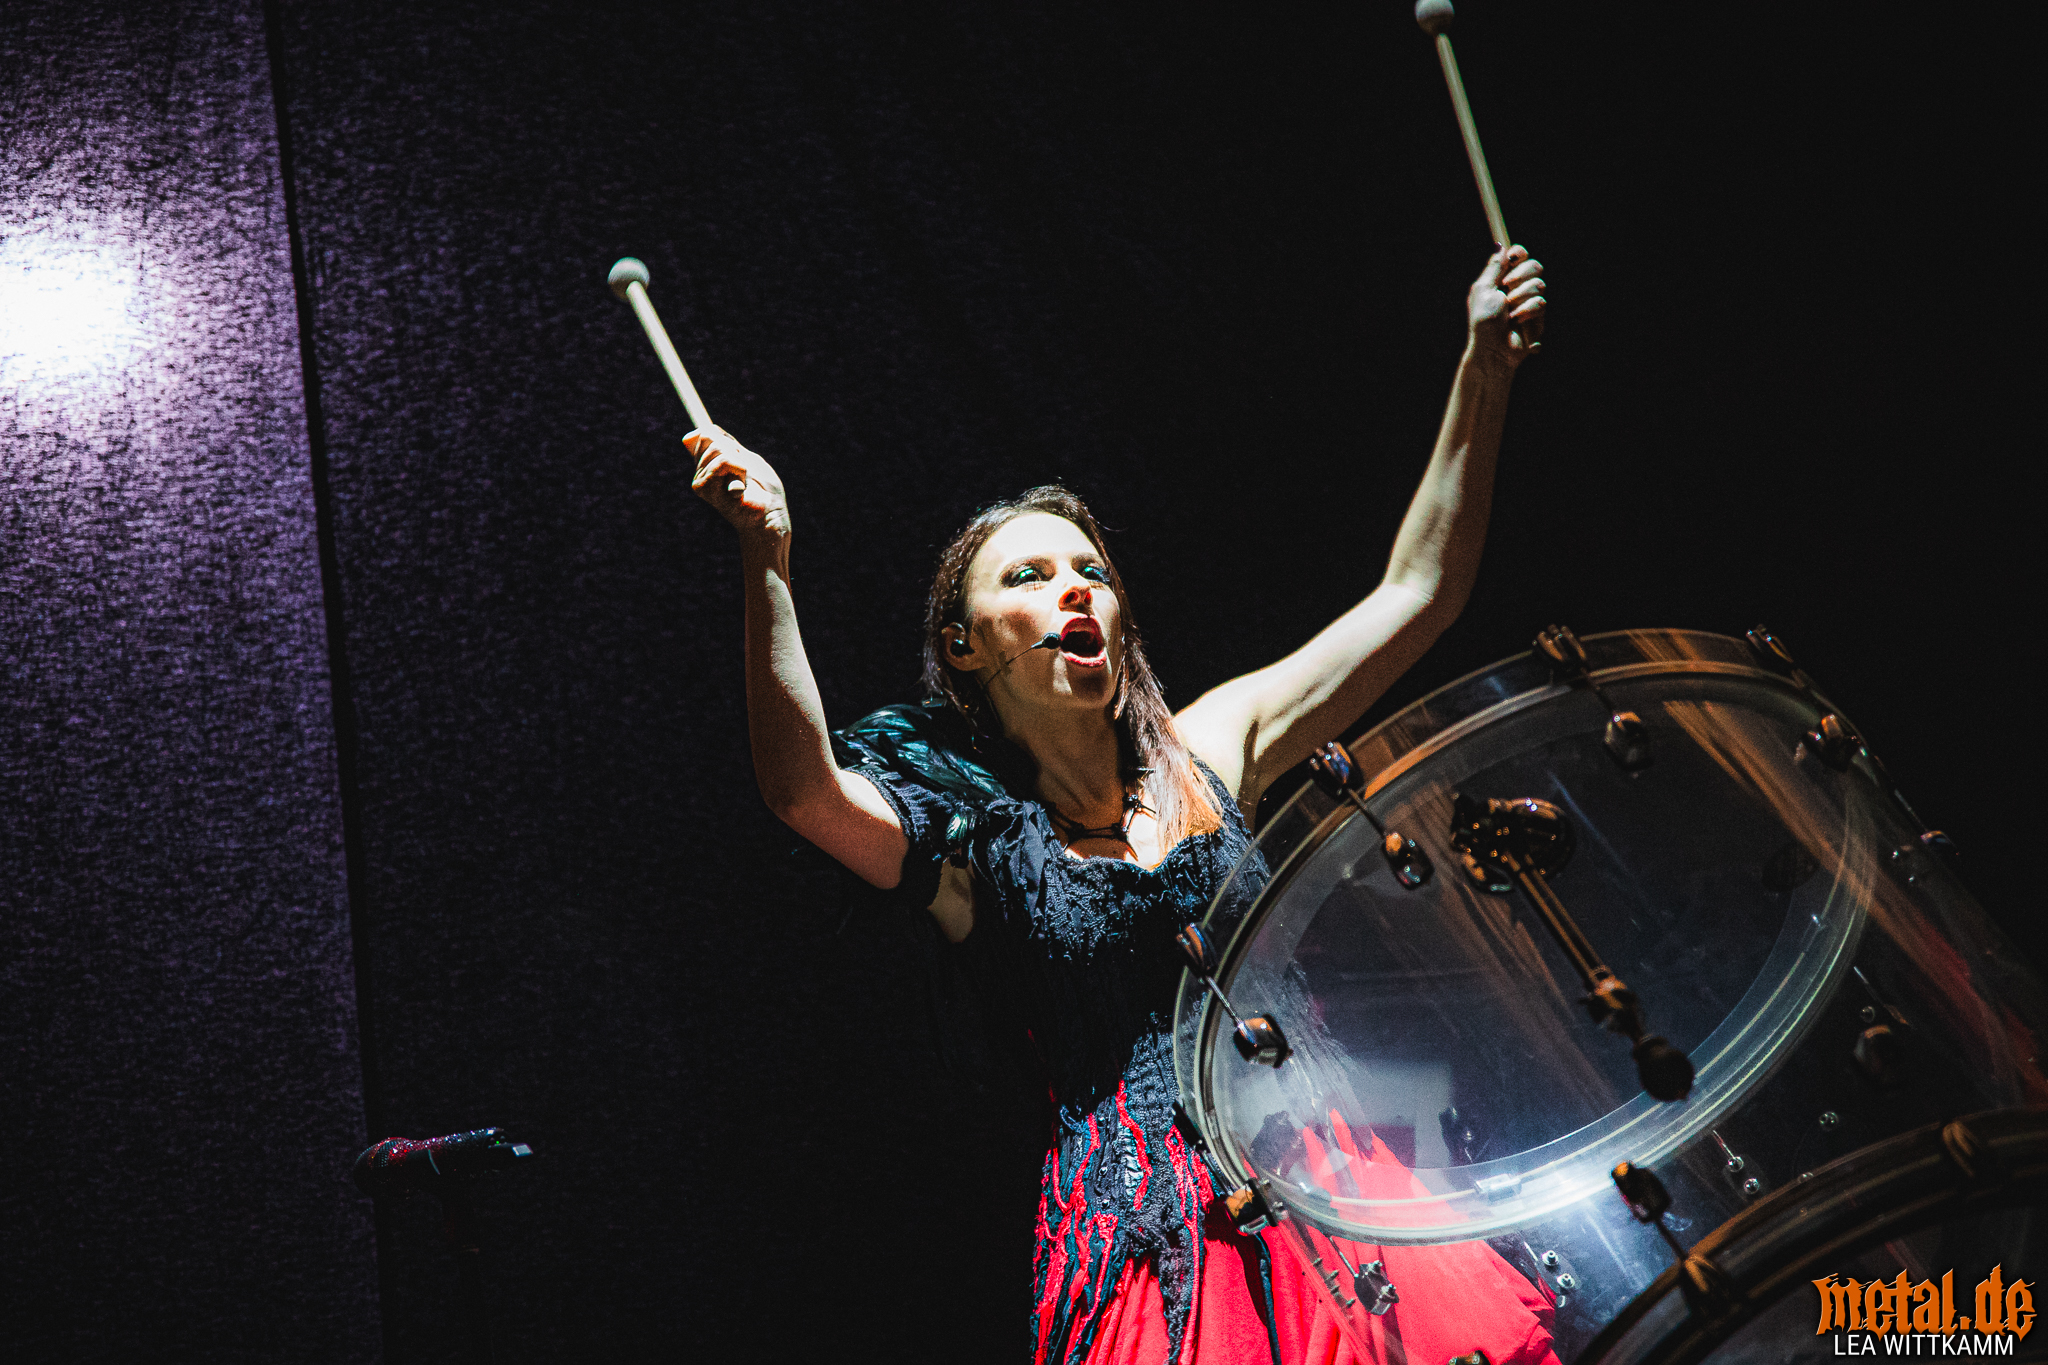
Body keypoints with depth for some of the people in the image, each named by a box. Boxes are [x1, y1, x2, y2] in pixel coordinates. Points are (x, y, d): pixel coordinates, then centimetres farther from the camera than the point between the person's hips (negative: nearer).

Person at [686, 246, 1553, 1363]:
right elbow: (803, 791, -18)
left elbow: (1417, 591, 11)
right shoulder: (967, 838, 4)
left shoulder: (1208, 748, 14)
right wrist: (768, 568, -29)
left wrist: (1483, 370, 5)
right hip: (1148, 1221, -3)